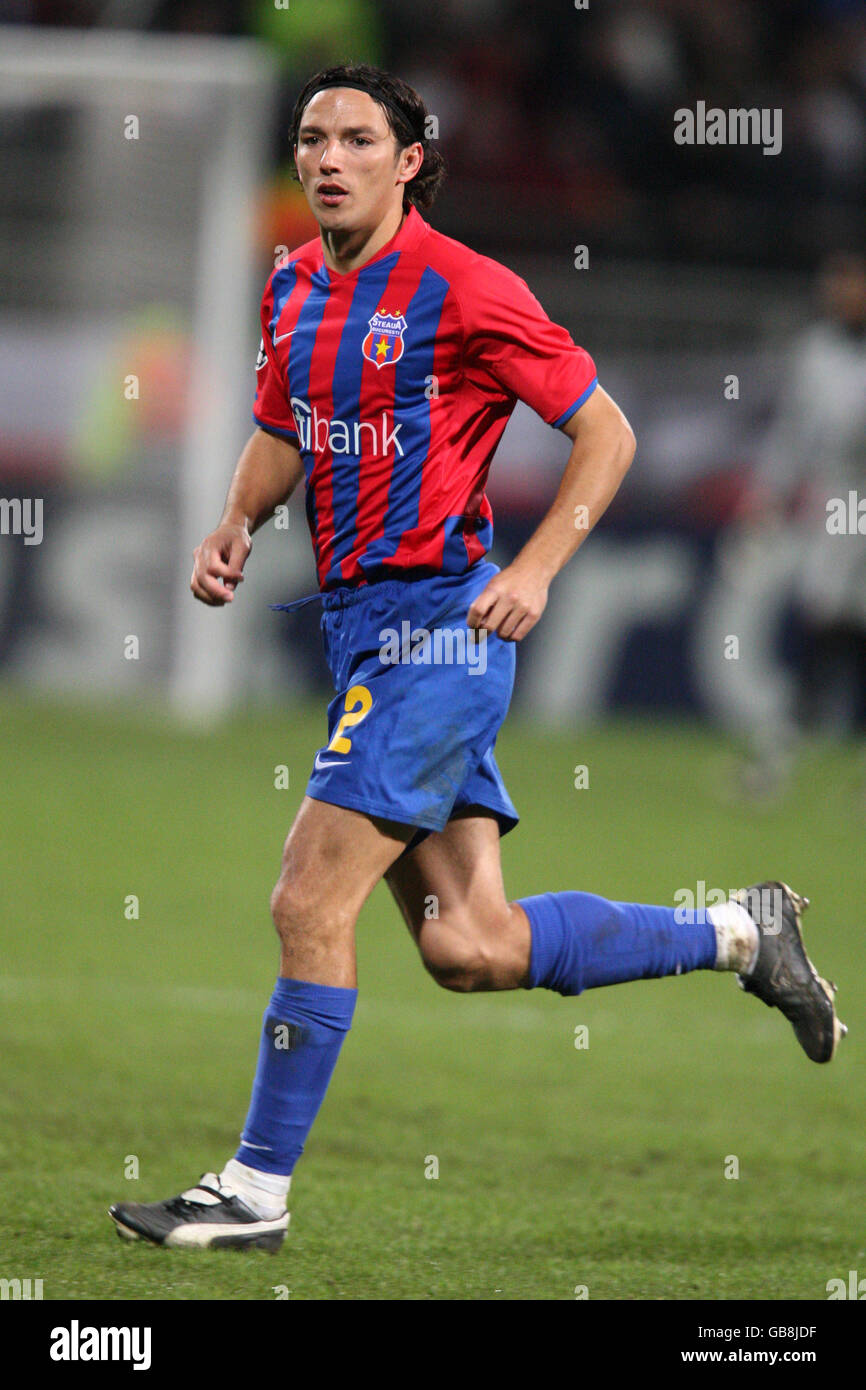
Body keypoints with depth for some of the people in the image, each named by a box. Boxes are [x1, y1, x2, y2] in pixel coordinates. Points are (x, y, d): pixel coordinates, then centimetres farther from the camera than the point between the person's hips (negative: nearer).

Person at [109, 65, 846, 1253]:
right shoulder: (294, 288, 11)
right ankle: (739, 934, 23)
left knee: (309, 904, -11)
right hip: (360, 623, 8)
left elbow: (605, 432, -6)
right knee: (471, 949, 5)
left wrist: (535, 570, -17)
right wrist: (235, 527, 6)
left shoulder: (462, 290, -11)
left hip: (438, 624, -8)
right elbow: (282, 435, 26)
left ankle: (256, 1191, -3)